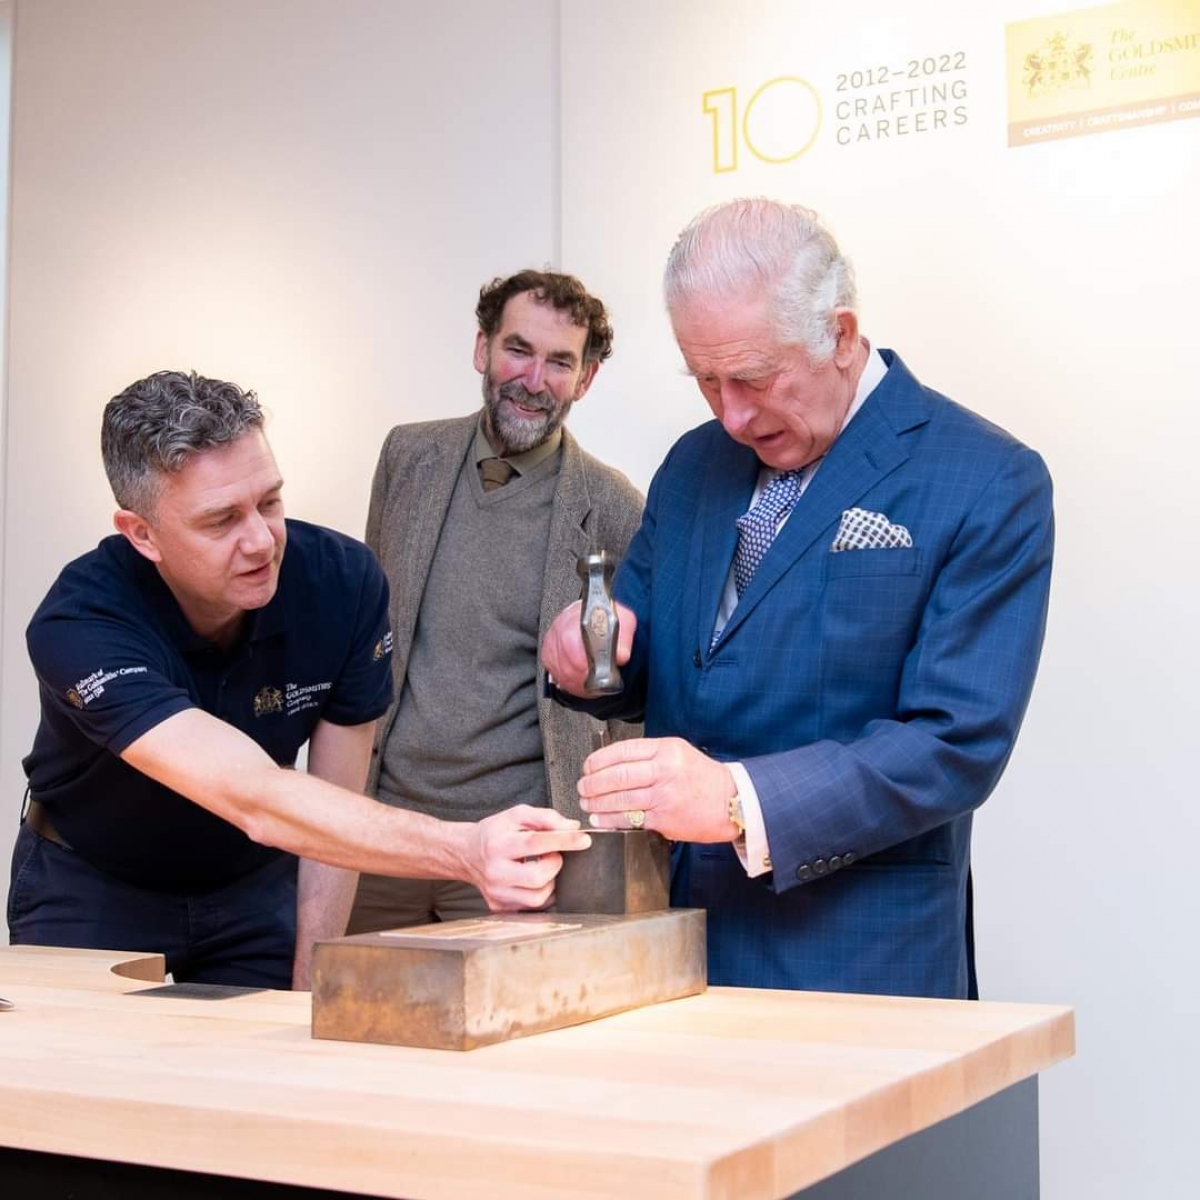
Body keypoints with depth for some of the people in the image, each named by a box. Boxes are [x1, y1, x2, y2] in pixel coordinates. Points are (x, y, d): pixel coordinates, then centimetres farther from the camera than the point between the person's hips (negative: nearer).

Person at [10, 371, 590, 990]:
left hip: (254, 888, 2)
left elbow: (337, 806, -14)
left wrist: (308, 984, -17)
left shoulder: (343, 582, -23)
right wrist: (465, 850, -59)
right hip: (93, 890, -2)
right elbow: (258, 804, -46)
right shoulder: (79, 627, -34)